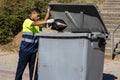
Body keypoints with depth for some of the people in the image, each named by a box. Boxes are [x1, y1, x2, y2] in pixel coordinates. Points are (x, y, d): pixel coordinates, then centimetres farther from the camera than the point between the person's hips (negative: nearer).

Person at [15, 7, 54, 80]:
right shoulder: (27, 21, -11)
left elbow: (45, 20, 2)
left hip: (34, 50, 6)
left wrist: (48, 10, -6)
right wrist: (47, 21, -41)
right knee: (21, 68, 4)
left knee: (33, 68, 9)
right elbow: (35, 24, -30)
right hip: (25, 50, -6)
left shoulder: (37, 22, 12)